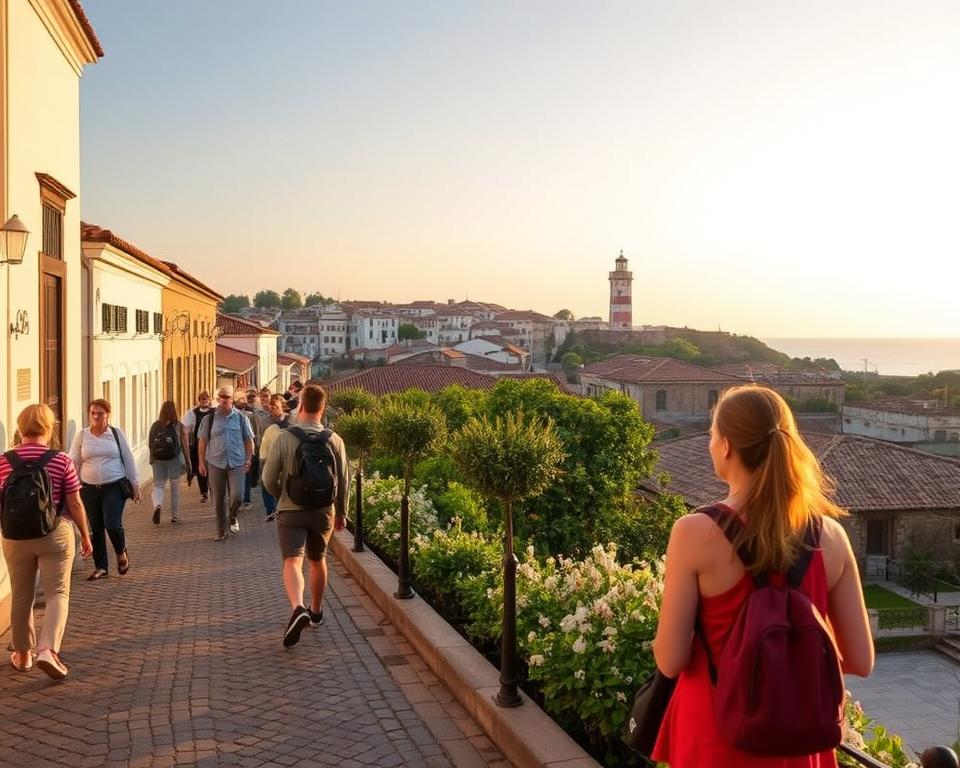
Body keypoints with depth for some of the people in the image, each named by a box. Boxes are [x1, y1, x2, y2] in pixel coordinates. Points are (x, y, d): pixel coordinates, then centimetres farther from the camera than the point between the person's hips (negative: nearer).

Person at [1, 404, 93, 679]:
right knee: (57, 593, 4)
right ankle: (48, 650, -12)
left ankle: (23, 655, 27)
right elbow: (75, 504, -6)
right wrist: (85, 535, 6)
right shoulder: (61, 460, -10)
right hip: (55, 534, -3)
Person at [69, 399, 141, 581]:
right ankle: (100, 567, 21)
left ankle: (121, 553, 17)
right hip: (90, 489, 2)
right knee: (96, 529, 8)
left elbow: (128, 459, 5)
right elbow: (73, 462, 6)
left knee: (113, 525, -13)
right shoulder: (81, 435, 3)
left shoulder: (116, 433, 1)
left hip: (114, 487, -2)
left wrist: (135, 484, 5)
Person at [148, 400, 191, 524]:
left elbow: (150, 444, 3)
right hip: (174, 459, -1)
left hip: (157, 459, 1)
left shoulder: (155, 426, 0)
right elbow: (185, 446, -4)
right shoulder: (180, 427, -4)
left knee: (158, 485, 10)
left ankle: (157, 505, -20)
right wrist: (188, 462, 5)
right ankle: (175, 516, 18)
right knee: (175, 486, 12)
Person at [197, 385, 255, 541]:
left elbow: (249, 440, 8)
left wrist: (248, 459, 1)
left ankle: (233, 518, 21)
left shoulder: (241, 417, 2)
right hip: (216, 463, 1)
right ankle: (221, 531, 22)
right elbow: (202, 441, 5)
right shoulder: (210, 417, 1)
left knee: (237, 496, -11)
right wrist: (201, 462, 1)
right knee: (218, 500, 7)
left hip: (237, 463, -1)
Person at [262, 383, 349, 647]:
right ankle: (316, 612, 35)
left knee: (292, 561, -9)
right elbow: (344, 480, 2)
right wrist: (341, 512, 16)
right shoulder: (334, 440, -5)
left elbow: (269, 479, -5)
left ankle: (298, 609, -33)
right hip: (323, 512, 3)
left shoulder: (284, 438, -11)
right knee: (318, 561, 21)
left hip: (290, 511, -3)